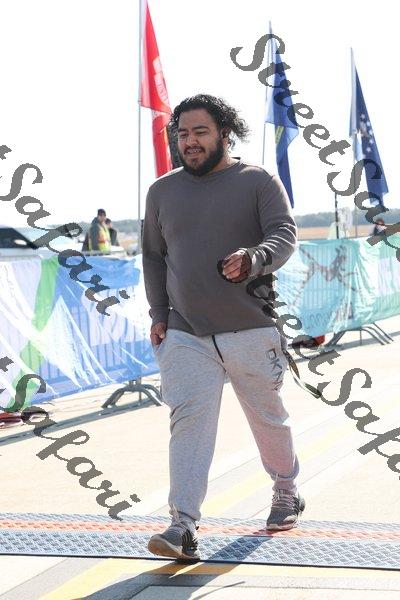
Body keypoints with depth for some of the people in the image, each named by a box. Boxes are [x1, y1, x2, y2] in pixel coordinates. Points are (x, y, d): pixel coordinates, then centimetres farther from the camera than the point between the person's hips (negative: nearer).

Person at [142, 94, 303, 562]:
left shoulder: (258, 182, -1)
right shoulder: (162, 191, 10)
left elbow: (285, 235, -12)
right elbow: (153, 255, 18)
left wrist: (253, 259, -34)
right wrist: (158, 313, 9)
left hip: (250, 330, -2)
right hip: (186, 334, 2)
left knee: (268, 418, 13)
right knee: (189, 421, -13)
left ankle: (286, 493, 38)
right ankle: (183, 526, -19)